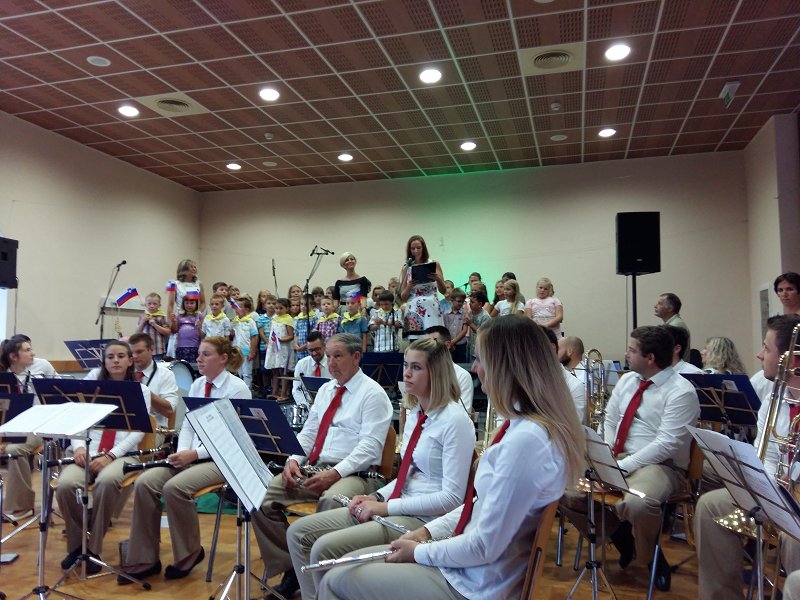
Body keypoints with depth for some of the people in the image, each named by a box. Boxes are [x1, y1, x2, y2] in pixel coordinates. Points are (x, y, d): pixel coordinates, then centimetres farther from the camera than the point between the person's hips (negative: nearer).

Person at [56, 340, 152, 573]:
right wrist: (78, 445, -13)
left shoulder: (141, 390, 9)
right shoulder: (93, 380, 14)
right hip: (88, 450, 2)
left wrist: (111, 455, -16)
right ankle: (76, 544, -5)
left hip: (122, 453, -2)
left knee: (107, 481, -36)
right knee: (65, 485, -29)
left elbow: (137, 432, -1)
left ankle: (94, 547, -17)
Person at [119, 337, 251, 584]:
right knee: (144, 483, -15)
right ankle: (144, 560, -3)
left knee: (175, 487, -29)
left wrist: (195, 454, -20)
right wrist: (182, 453, -9)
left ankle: (190, 554, -4)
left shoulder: (237, 389, -10)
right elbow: (187, 425, 11)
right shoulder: (197, 384, 11)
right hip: (192, 455, 7)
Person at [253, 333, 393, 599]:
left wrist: (335, 473, -24)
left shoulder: (373, 394, -5)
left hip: (352, 474, -7)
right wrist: (293, 459, -3)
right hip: (313, 468, 7)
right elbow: (309, 431, 17)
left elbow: (369, 446, -13)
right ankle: (289, 571, 0)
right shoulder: (325, 390, 18)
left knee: (329, 504, -38)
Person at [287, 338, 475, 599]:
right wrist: (377, 496, 2)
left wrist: (387, 506, -18)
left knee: (325, 548, -22)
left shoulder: (455, 420, -16)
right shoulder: (415, 412, 10)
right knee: (299, 532, -1)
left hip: (425, 519, -8)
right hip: (397, 506, 9)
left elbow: (452, 496, -19)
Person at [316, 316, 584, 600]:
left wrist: (420, 551, -10)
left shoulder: (526, 439, -28)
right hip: (469, 561, 9)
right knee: (344, 564, 14)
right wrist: (429, 530, 6)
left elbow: (485, 547, -24)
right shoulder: (524, 425, 3)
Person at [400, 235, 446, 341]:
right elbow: (403, 297, 10)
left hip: (431, 309, -1)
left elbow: (443, 291, 6)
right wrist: (410, 286, -8)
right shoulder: (406, 268, 10)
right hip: (414, 311, 1)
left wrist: (438, 279, -12)